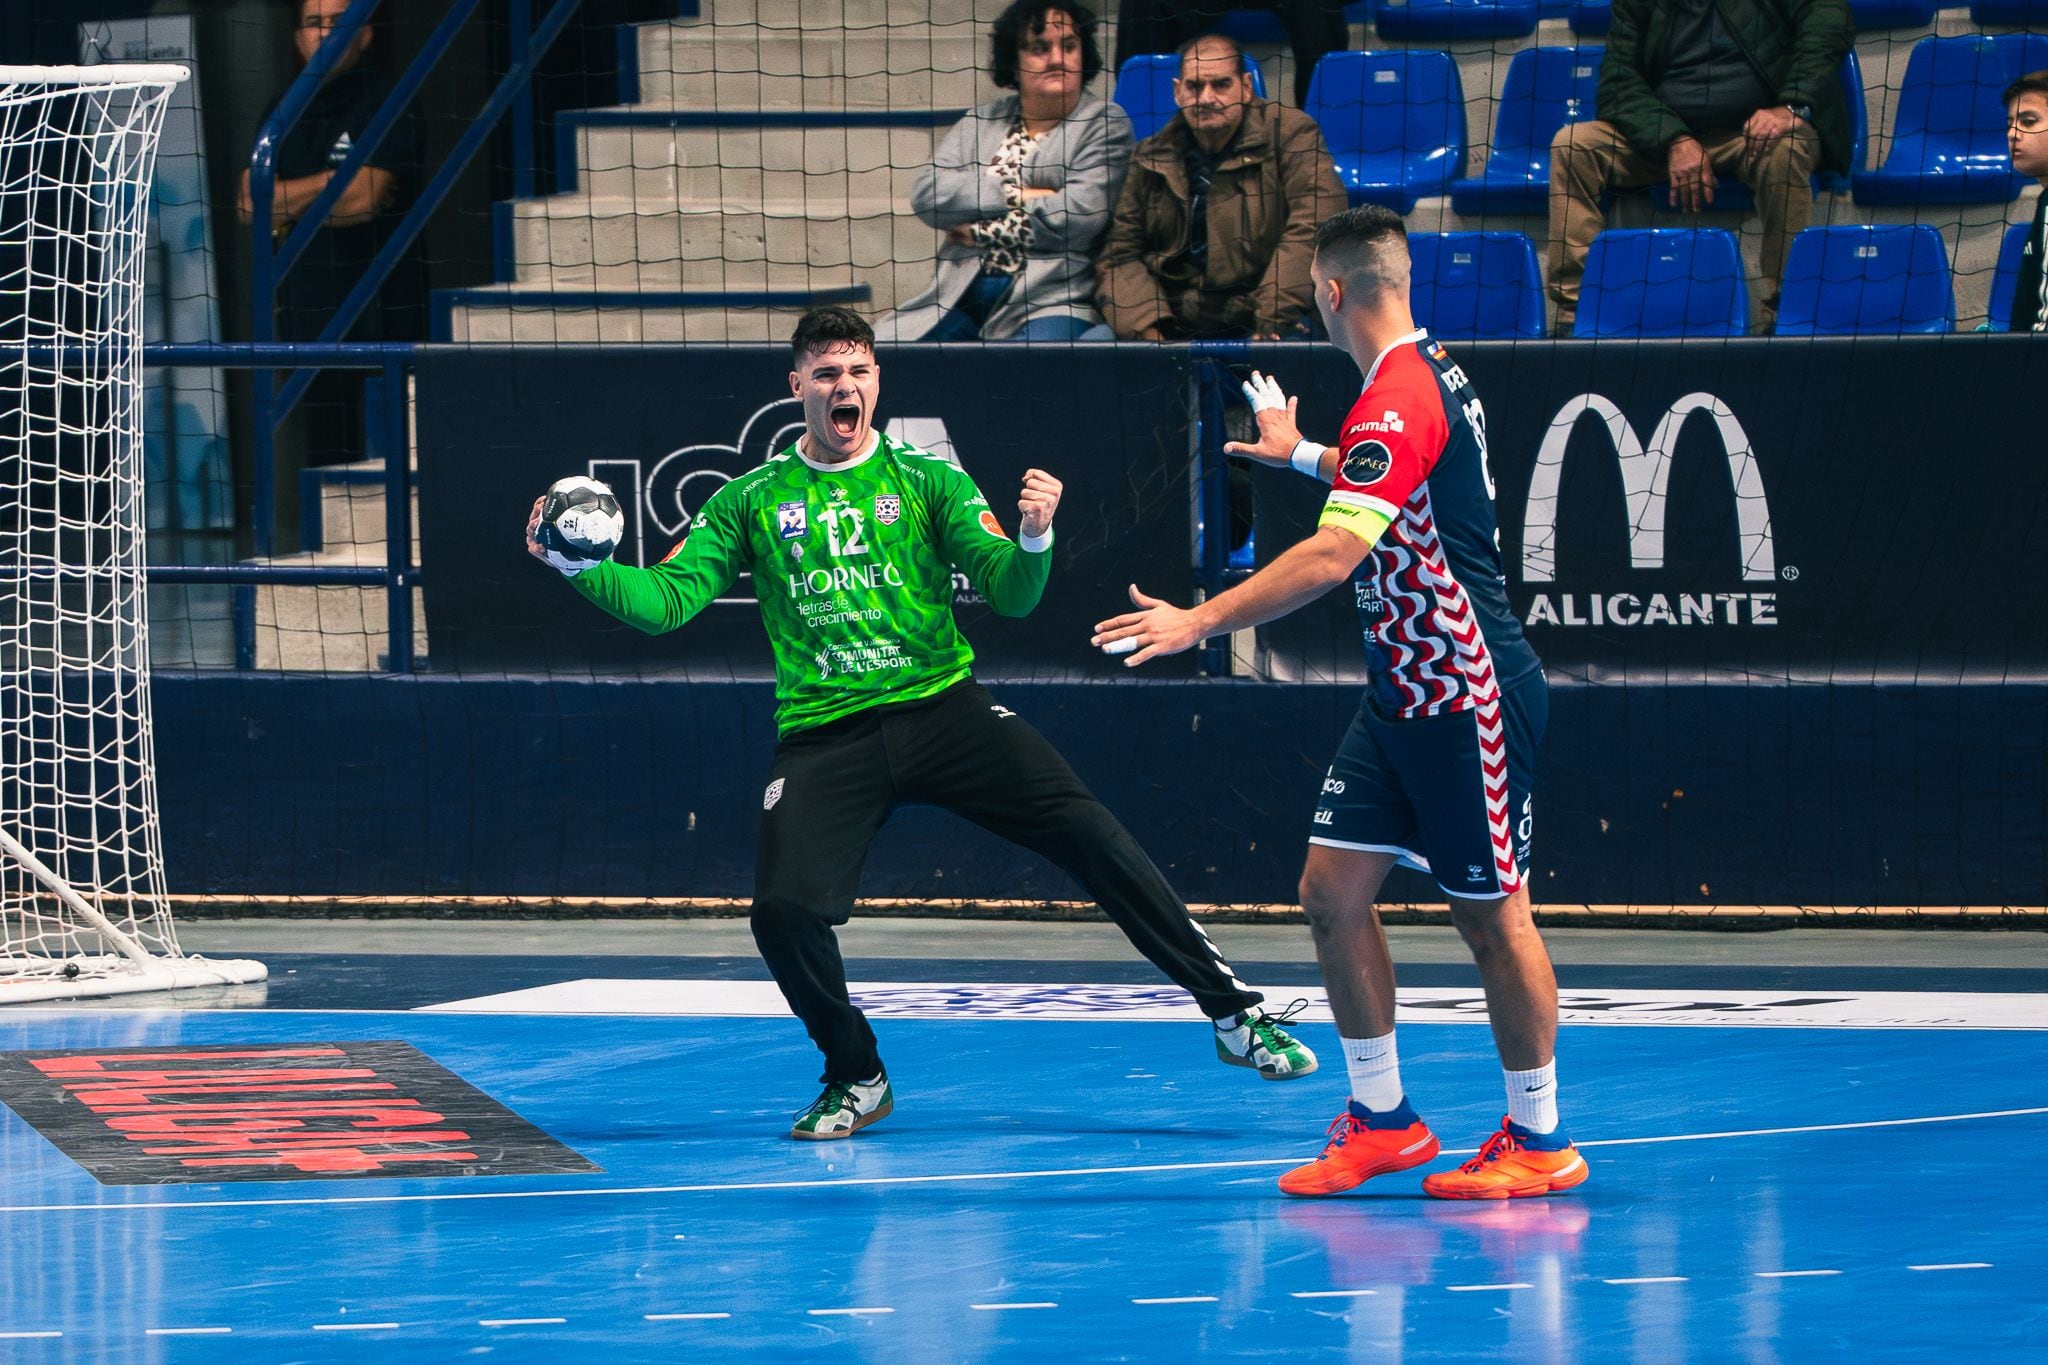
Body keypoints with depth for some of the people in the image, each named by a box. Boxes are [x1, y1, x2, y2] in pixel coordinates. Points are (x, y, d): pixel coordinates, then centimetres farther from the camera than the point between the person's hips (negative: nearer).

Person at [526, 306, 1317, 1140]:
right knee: (782, 912, -18)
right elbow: (666, 599, 5)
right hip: (824, 735, 1)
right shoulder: (752, 502, 9)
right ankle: (856, 1081, 10)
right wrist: (581, 566, -11)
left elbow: (1010, 594, -1)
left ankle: (1232, 1012, -8)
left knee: (1084, 832, -16)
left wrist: (1033, 539, -22)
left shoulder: (926, 481, 6)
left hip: (940, 705, -1)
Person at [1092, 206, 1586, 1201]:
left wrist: (1200, 622, -34)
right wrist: (1303, 454, 47)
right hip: (1405, 697, 9)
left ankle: (1539, 1141, 10)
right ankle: (1380, 1119, 14)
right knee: (1333, 892, 6)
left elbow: (1333, 554, -32)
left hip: (1471, 697, -9)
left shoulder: (1398, 401, -21)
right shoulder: (1429, 374, 9)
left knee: (1492, 917, 0)